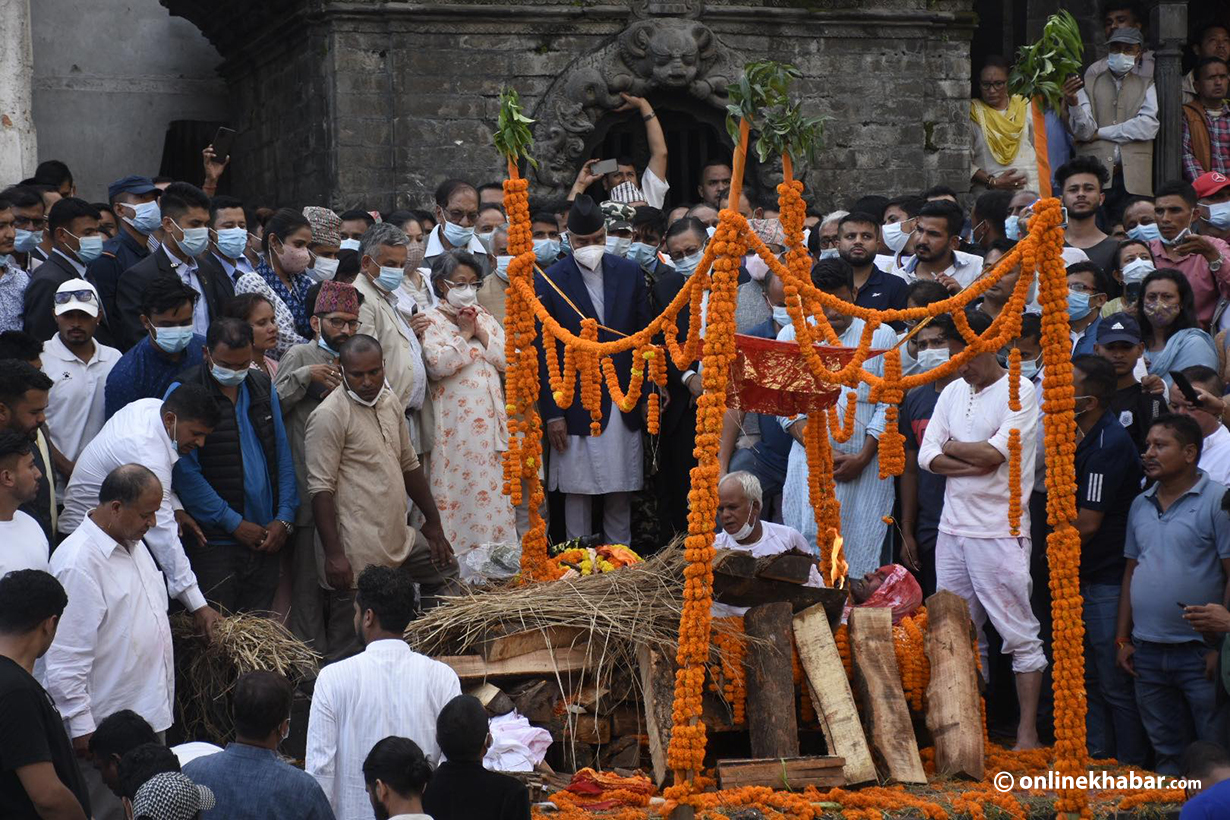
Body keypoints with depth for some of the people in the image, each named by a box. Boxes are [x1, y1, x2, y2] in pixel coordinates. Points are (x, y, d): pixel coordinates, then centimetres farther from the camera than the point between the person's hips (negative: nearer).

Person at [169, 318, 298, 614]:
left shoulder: (263, 387, 10)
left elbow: (282, 457, 13)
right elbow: (185, 472, -11)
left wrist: (284, 518, 1)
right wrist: (234, 523, -12)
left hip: (266, 538, 5)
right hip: (215, 540, -5)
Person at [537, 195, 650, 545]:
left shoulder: (629, 273, 6)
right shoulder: (549, 280, -4)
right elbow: (544, 353, -4)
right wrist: (552, 413, -7)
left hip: (624, 407, 3)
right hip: (577, 408, -3)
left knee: (621, 493, 9)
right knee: (577, 492, 2)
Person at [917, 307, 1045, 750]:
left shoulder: (1020, 392, -6)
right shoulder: (953, 391, 14)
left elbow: (992, 454, -17)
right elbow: (927, 457, 6)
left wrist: (950, 446, 0)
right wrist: (976, 462, -10)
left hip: (999, 532, -7)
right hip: (953, 528, 7)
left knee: (1019, 636, -4)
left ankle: (1027, 733, -1)